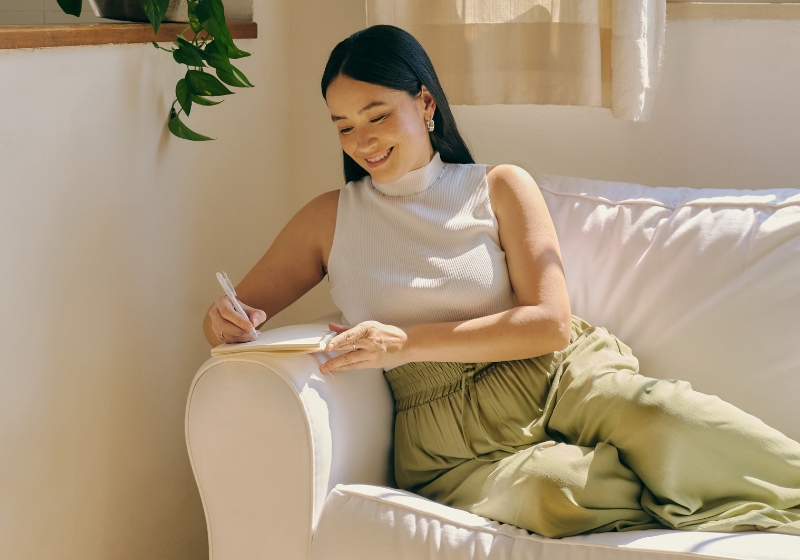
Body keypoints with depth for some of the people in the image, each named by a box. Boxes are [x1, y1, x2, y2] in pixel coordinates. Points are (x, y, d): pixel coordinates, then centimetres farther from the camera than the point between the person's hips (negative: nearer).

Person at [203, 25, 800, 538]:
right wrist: (230, 322, -8)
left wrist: (408, 341, -12)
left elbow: (551, 322, -2)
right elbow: (239, 310, 19)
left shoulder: (499, 188, 10)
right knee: (547, 487, -37)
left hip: (554, 380, 1)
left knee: (656, 417, -36)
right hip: (444, 427, 0)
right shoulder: (330, 218, 16)